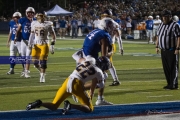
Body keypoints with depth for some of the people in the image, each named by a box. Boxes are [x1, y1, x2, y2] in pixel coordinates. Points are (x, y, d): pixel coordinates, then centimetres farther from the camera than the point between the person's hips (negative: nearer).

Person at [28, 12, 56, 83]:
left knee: (43, 62, -9)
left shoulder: (48, 24, -6)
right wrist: (30, 43, 4)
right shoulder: (34, 24, 5)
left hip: (44, 44, -4)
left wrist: (52, 45, -6)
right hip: (36, 45, 4)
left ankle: (42, 76, 1)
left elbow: (53, 35, 0)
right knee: (35, 62, 2)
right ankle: (42, 72, 28)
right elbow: (32, 34, 16)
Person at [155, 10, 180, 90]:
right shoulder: (161, 25, 14)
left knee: (173, 67, -6)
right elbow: (158, 36, 23)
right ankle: (169, 84, 18)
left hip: (172, 50, -8)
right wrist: (157, 46, 16)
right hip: (163, 50, 8)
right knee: (166, 68, 10)